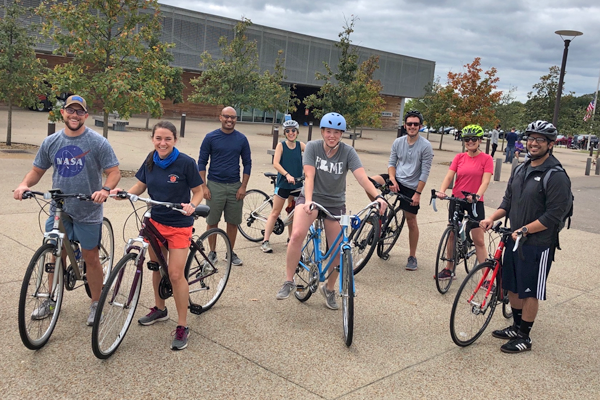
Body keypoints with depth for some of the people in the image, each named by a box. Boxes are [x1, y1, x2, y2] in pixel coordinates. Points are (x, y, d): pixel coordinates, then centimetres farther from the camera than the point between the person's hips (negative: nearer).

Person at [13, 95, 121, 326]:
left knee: (91, 259, 7)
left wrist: (105, 190, -31)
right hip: (58, 209, 4)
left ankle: (96, 305, 21)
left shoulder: (98, 143, -10)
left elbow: (114, 172, -11)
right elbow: (37, 170, 10)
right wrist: (24, 184, -10)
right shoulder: (51, 142, 3)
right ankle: (51, 301, 30)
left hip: (88, 212, -4)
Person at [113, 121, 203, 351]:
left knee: (175, 274, -8)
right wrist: (123, 192, -13)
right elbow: (140, 187, 7)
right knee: (156, 267, 17)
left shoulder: (186, 163, -15)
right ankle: (160, 309, 39)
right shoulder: (151, 161, 0)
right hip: (155, 221, 6)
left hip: (178, 225, -5)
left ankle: (182, 327, 4)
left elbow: (198, 191, -7)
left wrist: (192, 206, -28)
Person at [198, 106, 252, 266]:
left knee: (233, 222, 7)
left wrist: (243, 187, -1)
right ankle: (212, 252, 20)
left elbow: (247, 163, 7)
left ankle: (231, 253, 20)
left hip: (235, 186, 1)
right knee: (212, 222, 5)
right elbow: (202, 162, 1)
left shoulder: (242, 139, 3)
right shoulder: (210, 137, -1)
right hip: (214, 186, -1)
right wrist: (203, 186, -6)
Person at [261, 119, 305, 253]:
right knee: (275, 213, -1)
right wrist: (287, 175, -30)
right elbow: (276, 163, -16)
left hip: (296, 184, 3)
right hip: (283, 183, -3)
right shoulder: (281, 145, -7)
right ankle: (265, 241, 2)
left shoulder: (300, 145, 2)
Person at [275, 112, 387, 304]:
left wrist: (378, 196, -39)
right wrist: (308, 201, -36)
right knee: (297, 234, -28)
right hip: (312, 198, -1)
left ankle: (329, 288, 29)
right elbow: (309, 175, -20)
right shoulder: (312, 147, -10)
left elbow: (362, 177, -22)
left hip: (335, 204, 2)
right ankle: (289, 281, -11)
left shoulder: (348, 151, -11)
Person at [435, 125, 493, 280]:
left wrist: (477, 195, -32)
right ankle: (449, 269, 24)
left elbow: (485, 181, -14)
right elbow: (449, 176, -4)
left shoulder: (486, 159, -4)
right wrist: (441, 191, -23)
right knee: (452, 235, 11)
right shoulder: (459, 157, 4)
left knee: (479, 240, -2)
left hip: (475, 202, -3)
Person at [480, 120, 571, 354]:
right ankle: (516, 326, 34)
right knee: (512, 286, 17)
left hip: (538, 244, -7)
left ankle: (524, 337, 17)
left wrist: (525, 230, -22)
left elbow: (553, 216, -19)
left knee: (530, 291, 4)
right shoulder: (520, 170, 9)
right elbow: (508, 200, 15)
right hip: (515, 239, 8)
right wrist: (492, 218, -1)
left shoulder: (556, 176, -15)